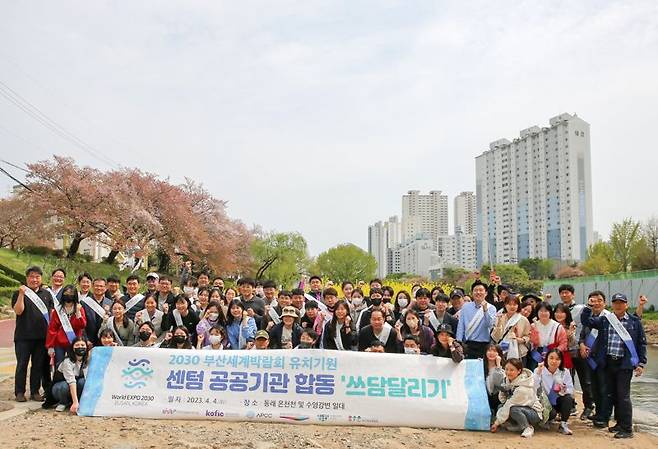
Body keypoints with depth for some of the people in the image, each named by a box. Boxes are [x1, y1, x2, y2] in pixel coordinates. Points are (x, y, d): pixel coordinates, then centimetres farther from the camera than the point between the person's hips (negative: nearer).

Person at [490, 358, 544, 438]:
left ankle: (528, 428, -10)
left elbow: (510, 405, -25)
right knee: (500, 407, -14)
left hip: (534, 413, -8)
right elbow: (502, 399, -1)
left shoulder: (523, 388, -29)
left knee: (513, 409, -34)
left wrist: (497, 423, -20)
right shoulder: (507, 380, -5)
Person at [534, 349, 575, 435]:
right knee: (552, 413, -33)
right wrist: (538, 372, -32)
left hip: (558, 401, 3)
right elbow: (534, 389, -25)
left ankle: (563, 424, -12)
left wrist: (564, 390, -30)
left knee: (568, 398, -28)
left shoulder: (565, 372, -3)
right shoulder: (539, 371, -11)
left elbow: (571, 391, -8)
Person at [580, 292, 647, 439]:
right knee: (611, 394, 12)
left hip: (625, 364, -4)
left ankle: (627, 429, 6)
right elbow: (586, 320, 7)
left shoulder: (634, 321, 1)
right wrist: (588, 306, -3)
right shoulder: (604, 319, 8)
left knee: (623, 396, -3)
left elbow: (642, 343, 3)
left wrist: (641, 363, -1)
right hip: (608, 363, 4)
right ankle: (620, 424, 26)